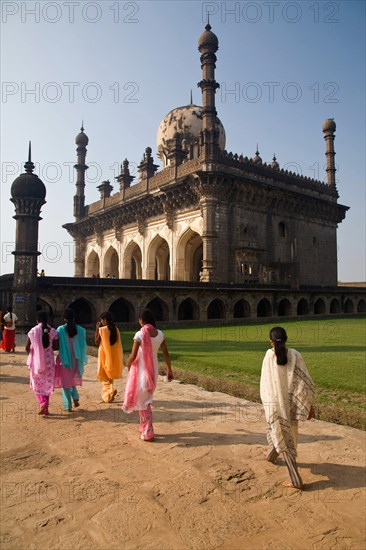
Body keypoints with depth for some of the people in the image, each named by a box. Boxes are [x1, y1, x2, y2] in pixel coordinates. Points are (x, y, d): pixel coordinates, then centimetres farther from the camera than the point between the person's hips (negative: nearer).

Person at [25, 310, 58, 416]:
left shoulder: (32, 331, -9)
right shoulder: (53, 331, -7)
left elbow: (27, 348, -5)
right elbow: (55, 347, -4)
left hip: (36, 361, -1)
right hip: (49, 361, 1)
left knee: (37, 384, 14)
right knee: (47, 385, 13)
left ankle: (43, 403, -7)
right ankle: (45, 410, 17)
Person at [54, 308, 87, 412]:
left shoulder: (60, 329, -11)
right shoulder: (81, 330, -6)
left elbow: (56, 345, -8)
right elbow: (83, 346, 1)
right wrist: (83, 360, 11)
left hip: (64, 360, -2)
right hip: (76, 360, 2)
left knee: (65, 382, 12)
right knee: (73, 380, 25)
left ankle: (68, 406, 14)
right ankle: (75, 398, 8)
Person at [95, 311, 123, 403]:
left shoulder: (102, 329, -14)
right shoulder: (116, 329, 1)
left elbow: (97, 342, -6)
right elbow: (118, 343, 4)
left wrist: (97, 329, -2)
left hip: (104, 355, -5)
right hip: (113, 356, 5)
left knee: (104, 376, 7)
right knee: (109, 376, 18)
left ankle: (110, 390, -15)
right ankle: (107, 397, 23)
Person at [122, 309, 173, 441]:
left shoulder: (140, 334, -19)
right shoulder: (160, 334, -3)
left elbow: (133, 356, -19)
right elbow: (166, 354, 2)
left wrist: (128, 363, 2)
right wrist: (169, 370, 13)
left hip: (141, 369, -6)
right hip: (154, 370, 6)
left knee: (143, 401, 7)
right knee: (146, 399, 23)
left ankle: (148, 434, 12)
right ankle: (145, 428, 33)